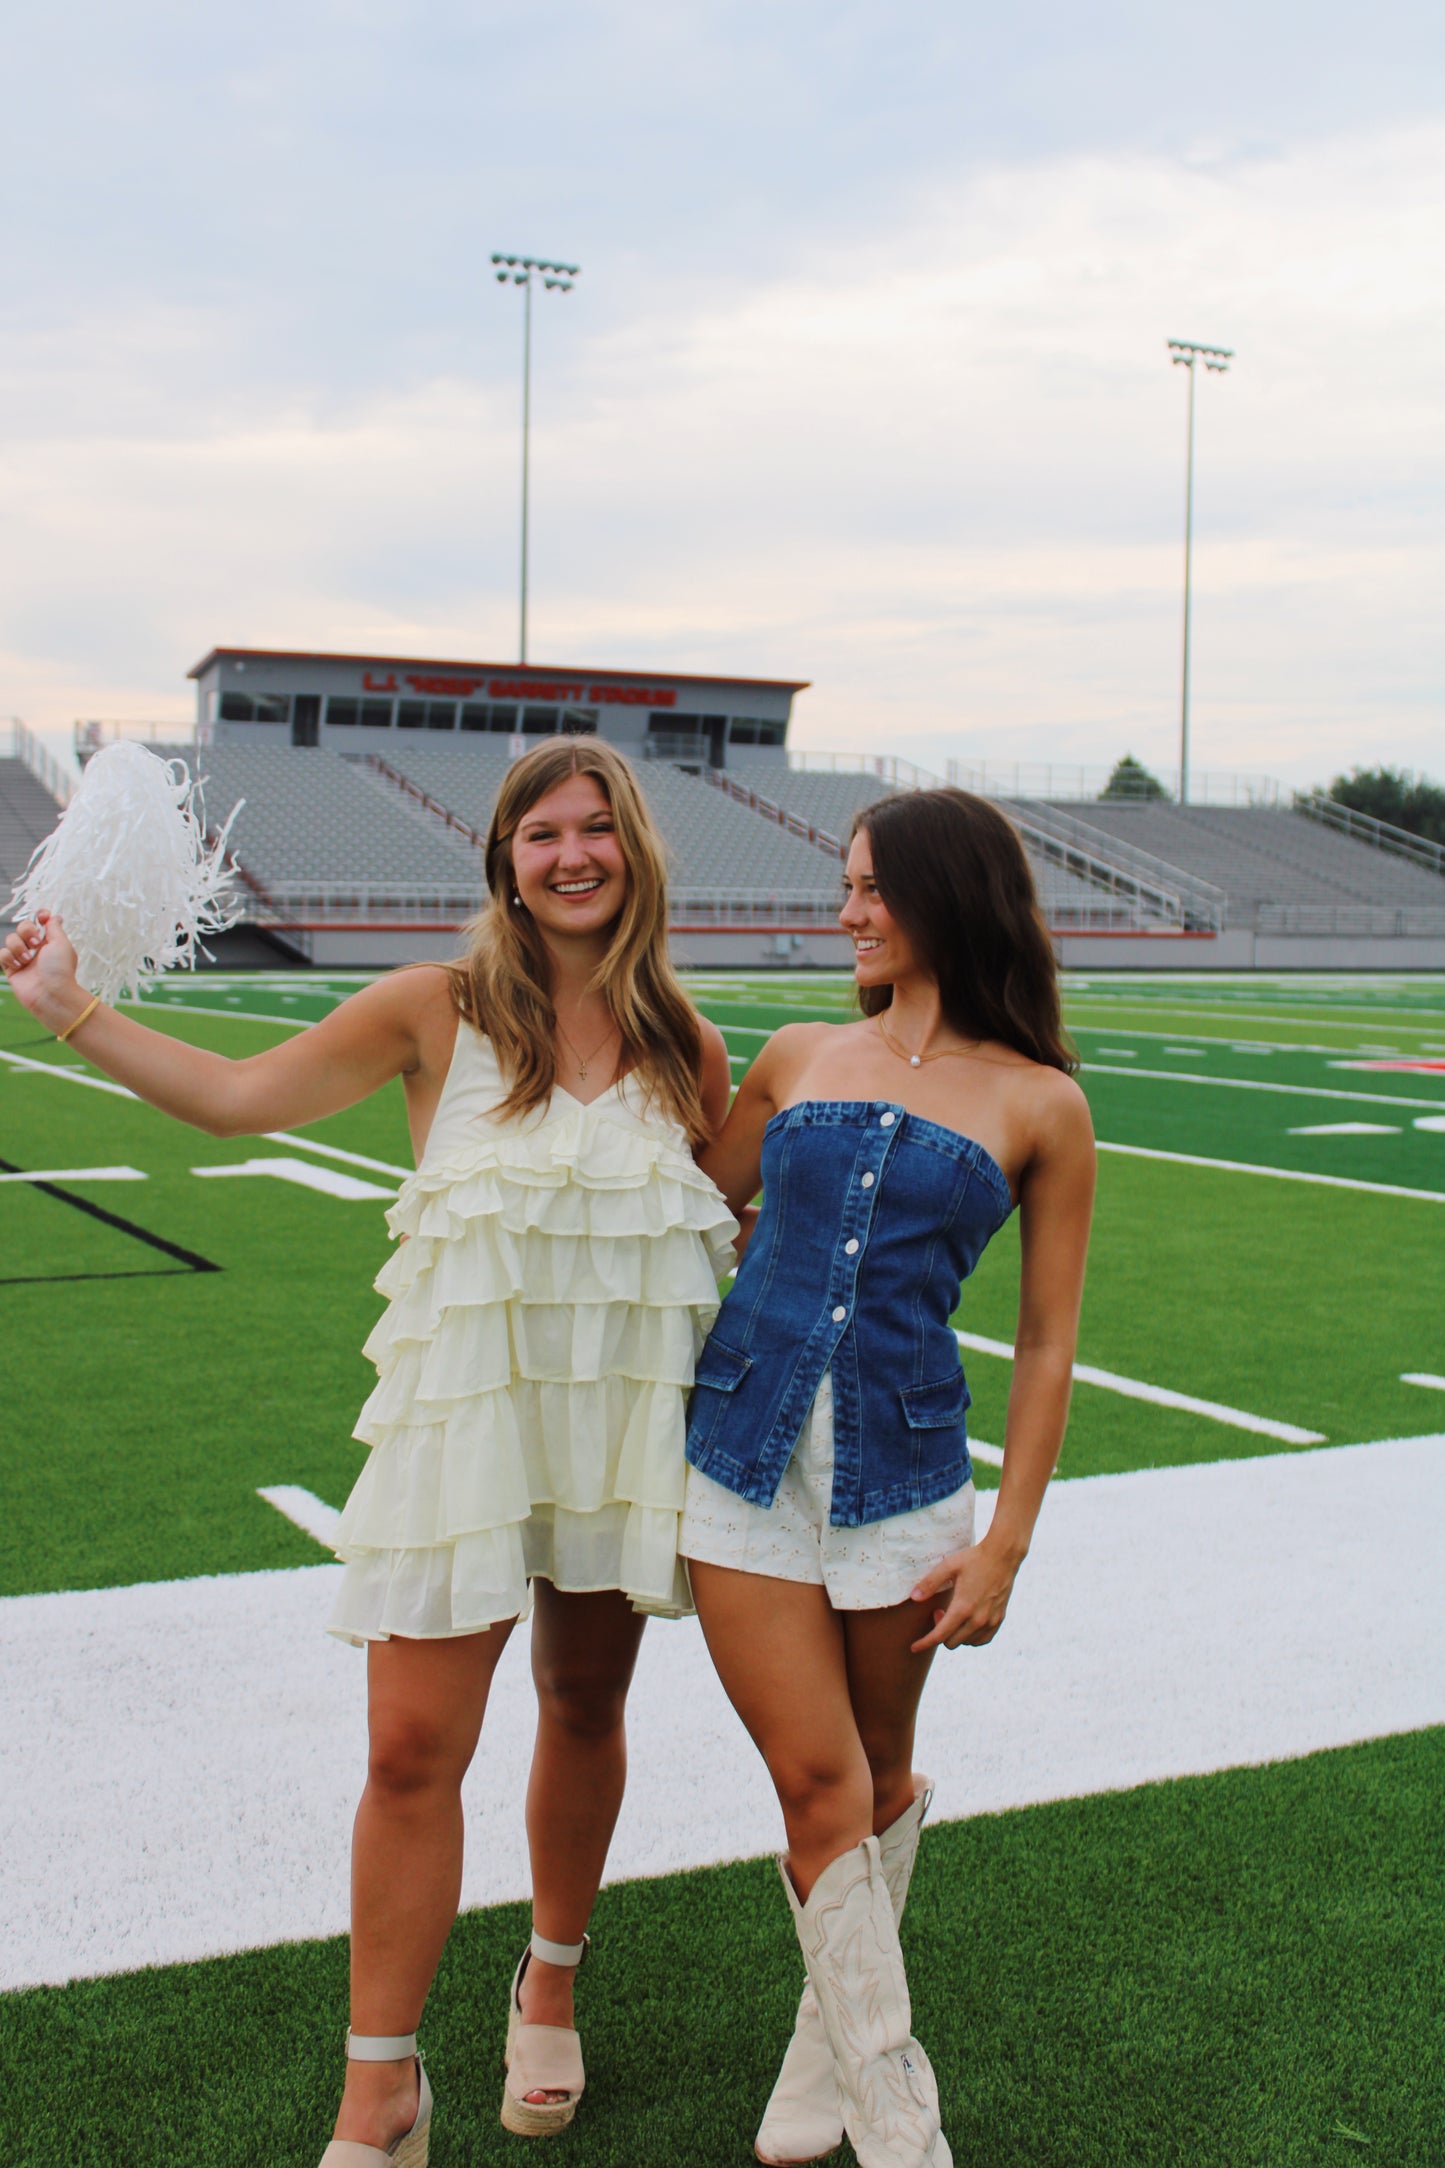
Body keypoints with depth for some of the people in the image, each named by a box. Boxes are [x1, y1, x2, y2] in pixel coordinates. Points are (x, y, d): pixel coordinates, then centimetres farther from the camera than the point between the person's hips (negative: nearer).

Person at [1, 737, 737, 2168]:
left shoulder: (686, 1046, 3)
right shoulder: (439, 1009, -3)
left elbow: (731, 1218, 17)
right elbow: (238, 1097, -2)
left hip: (625, 1418, 2)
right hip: (465, 1408, -2)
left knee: (585, 1709, 17)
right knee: (413, 1747, -3)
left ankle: (549, 1985, 43)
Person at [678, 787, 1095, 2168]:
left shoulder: (1039, 1105, 0)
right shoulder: (800, 1057, 8)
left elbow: (1046, 1342, 1)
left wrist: (1005, 1545, -3)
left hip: (900, 1469, -1)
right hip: (743, 1446, 2)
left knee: (877, 1779, 13)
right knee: (818, 1782, -2)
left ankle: (830, 2046, 37)